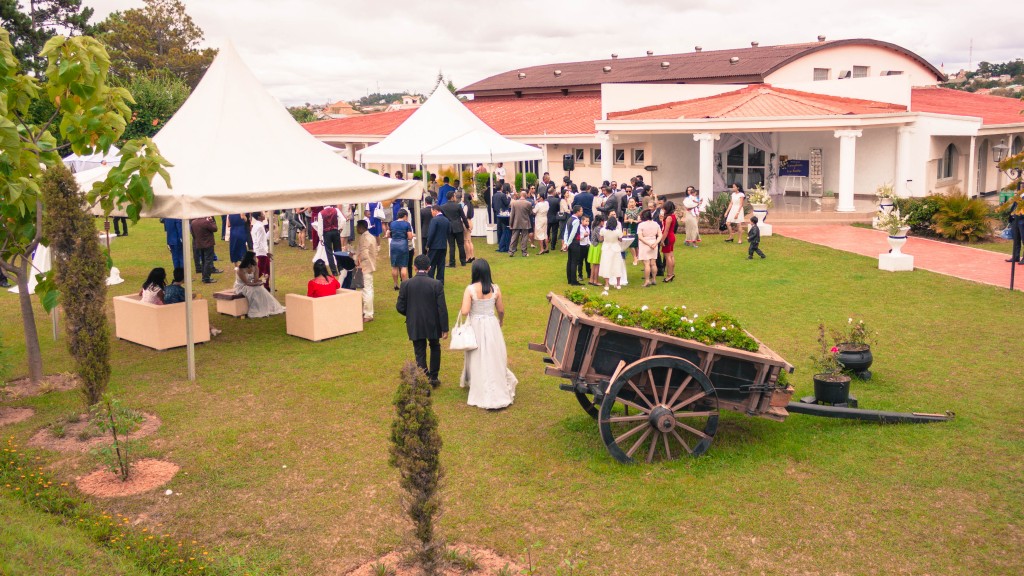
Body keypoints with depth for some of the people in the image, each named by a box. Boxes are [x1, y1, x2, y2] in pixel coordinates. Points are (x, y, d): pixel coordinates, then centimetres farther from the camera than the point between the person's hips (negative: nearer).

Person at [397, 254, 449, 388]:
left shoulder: (405, 284, -10)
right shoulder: (437, 284, -13)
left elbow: (400, 307, -6)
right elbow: (442, 308, -12)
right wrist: (445, 328, -4)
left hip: (414, 326, 0)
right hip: (433, 325, 0)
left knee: (420, 353, 10)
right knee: (435, 348, 25)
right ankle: (433, 377, 29)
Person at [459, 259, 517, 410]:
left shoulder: (470, 289, -16)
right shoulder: (495, 288, -7)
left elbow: (464, 311, -20)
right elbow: (501, 310, 2)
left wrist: (464, 308, 4)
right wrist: (501, 321, 22)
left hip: (475, 326, -2)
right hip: (492, 325, 2)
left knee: (478, 359, 13)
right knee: (494, 358, 13)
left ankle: (482, 393, 25)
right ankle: (498, 392, 19)